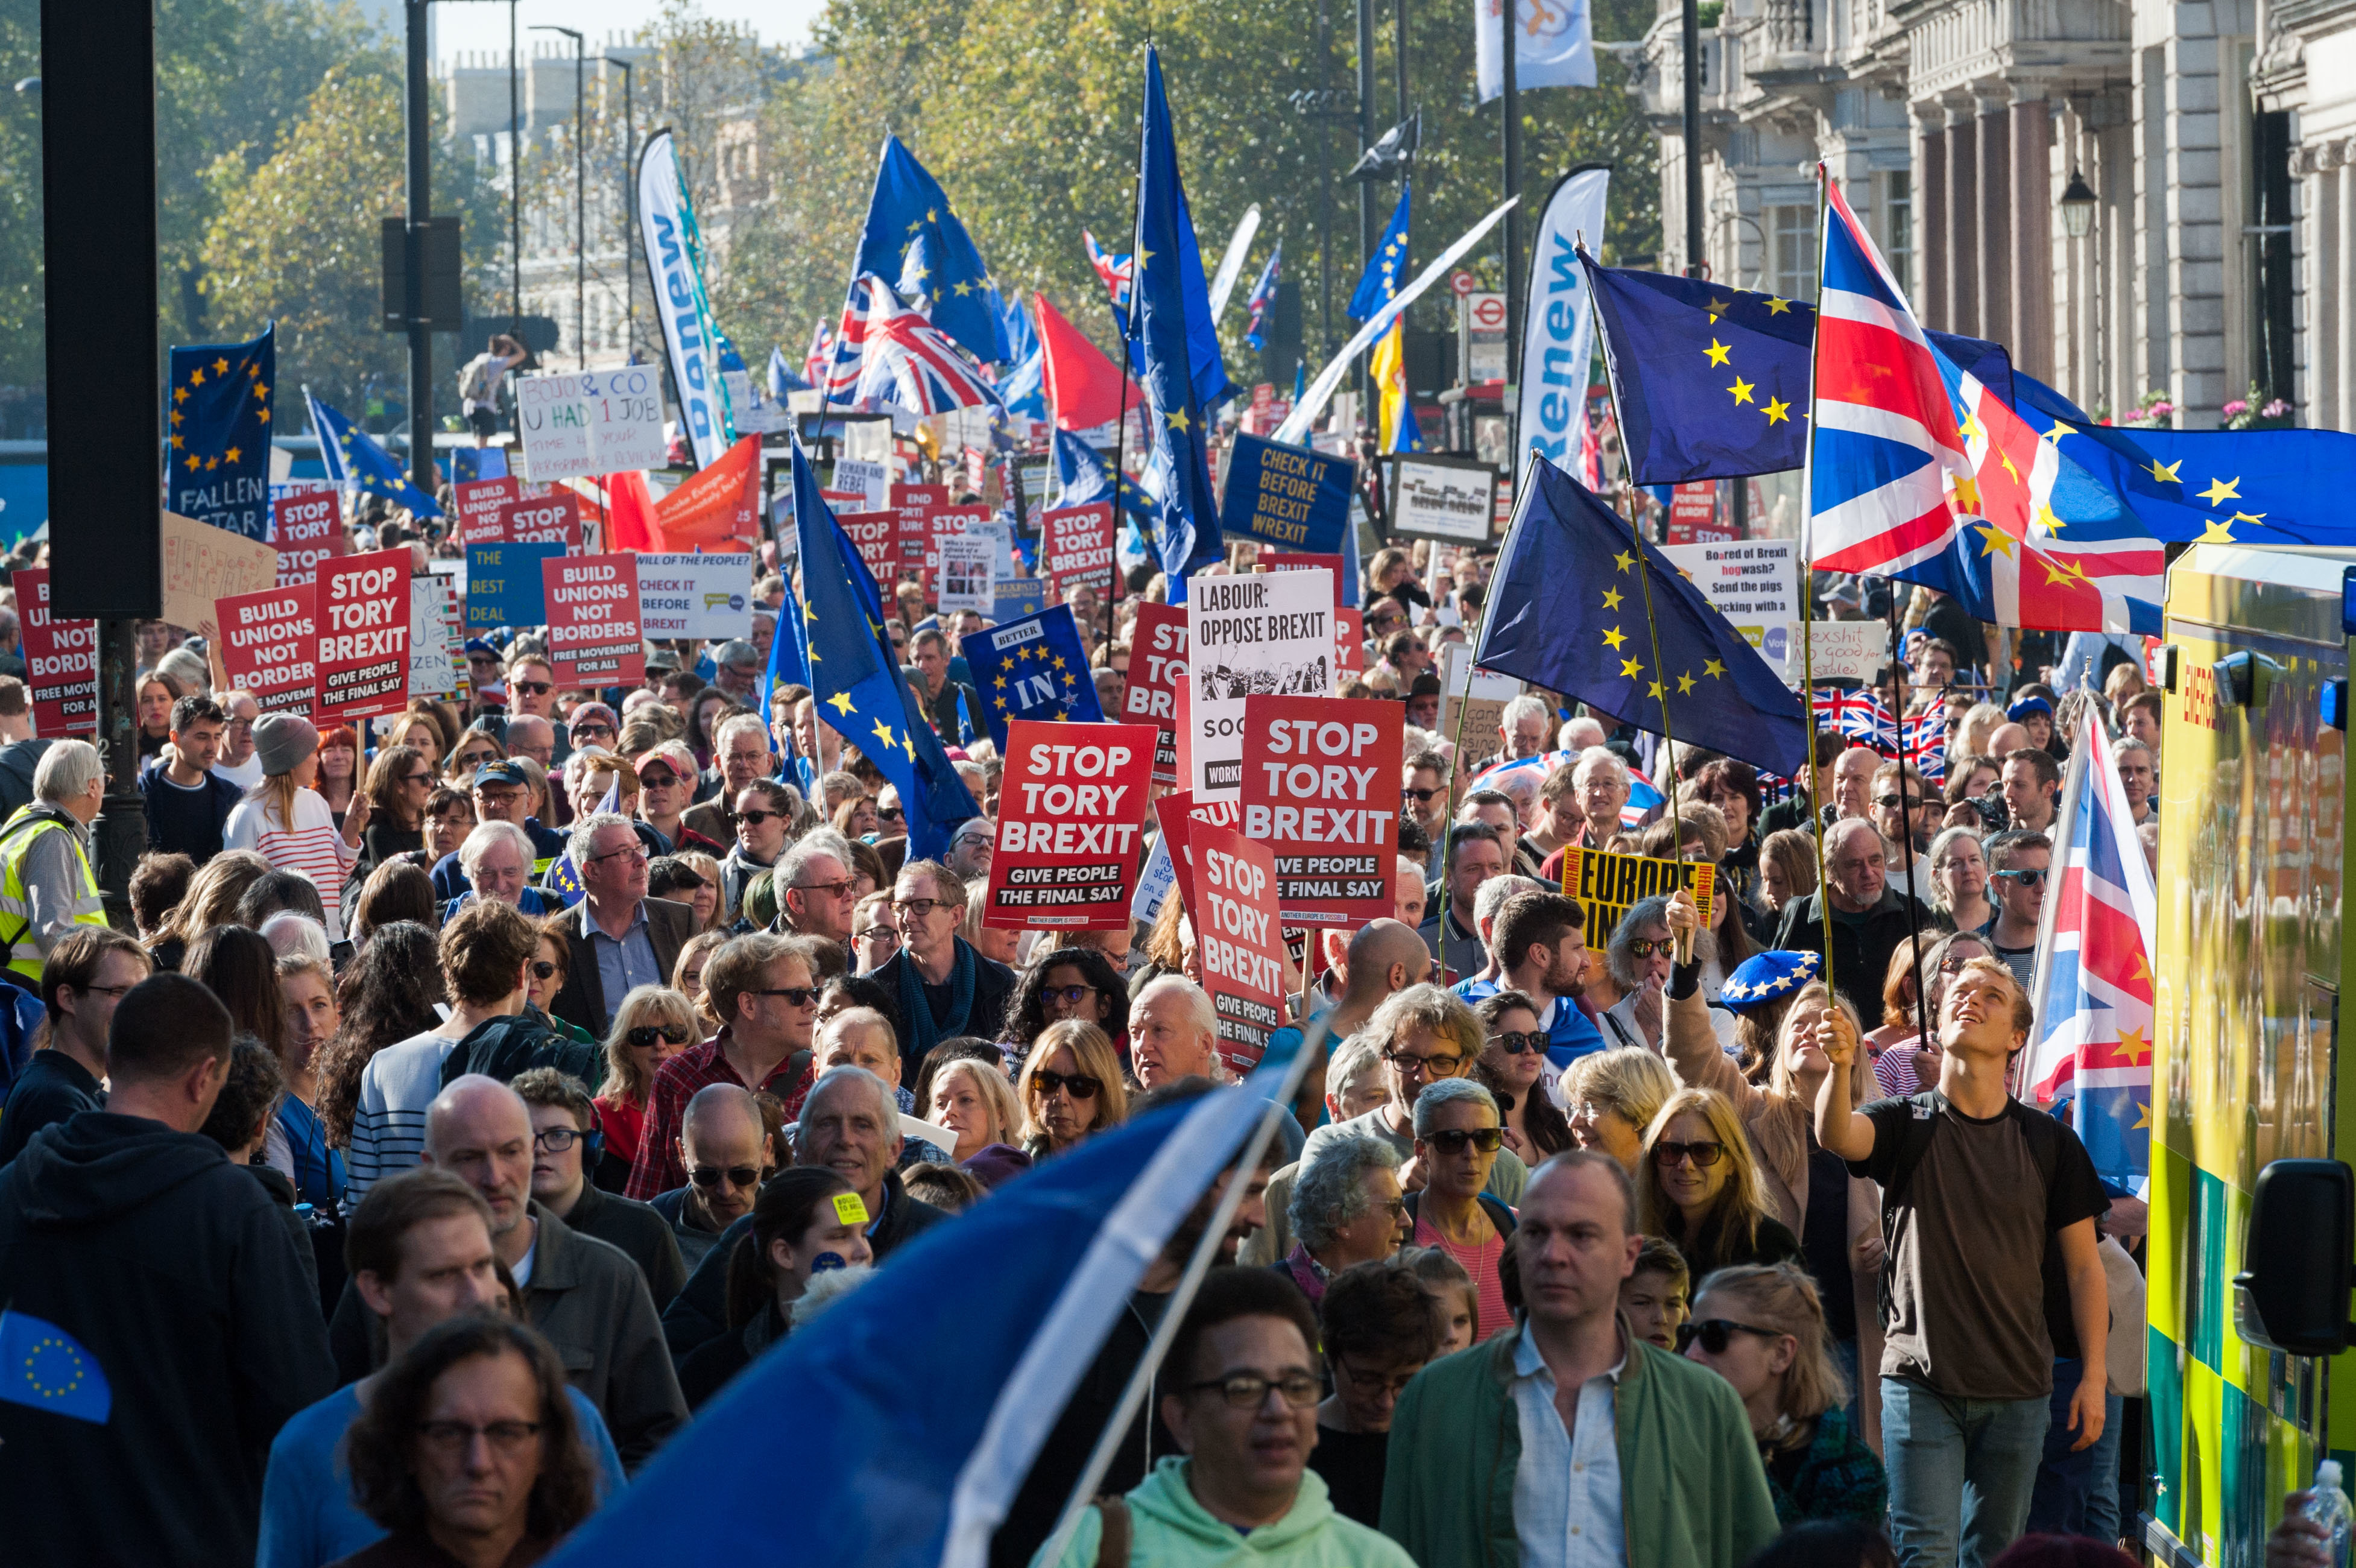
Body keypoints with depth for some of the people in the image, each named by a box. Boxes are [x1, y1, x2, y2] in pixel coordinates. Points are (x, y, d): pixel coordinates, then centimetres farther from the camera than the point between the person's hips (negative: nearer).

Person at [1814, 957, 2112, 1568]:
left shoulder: (2049, 1141, 5)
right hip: (1920, 1383, -2)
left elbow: (2083, 1265, 8)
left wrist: (2094, 1376, 1)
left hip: (2018, 1391, 2)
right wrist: (1841, 1065, -44)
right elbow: (1836, 1136, -23)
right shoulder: (1904, 1125, 1)